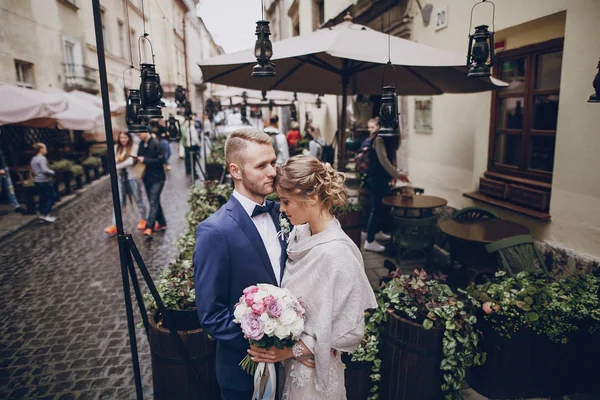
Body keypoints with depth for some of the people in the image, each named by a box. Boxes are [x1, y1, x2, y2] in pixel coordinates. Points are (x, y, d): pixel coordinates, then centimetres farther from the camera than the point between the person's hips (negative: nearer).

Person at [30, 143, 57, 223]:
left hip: (37, 181, 9)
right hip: (44, 181, -9)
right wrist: (52, 172, -9)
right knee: (52, 197, -2)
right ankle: (45, 214, -6)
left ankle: (42, 214, 15)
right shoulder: (42, 158, -16)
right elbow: (45, 170, -24)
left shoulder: (33, 159, 13)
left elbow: (33, 170, 21)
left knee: (43, 198, 13)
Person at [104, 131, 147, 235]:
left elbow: (131, 161, -17)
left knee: (138, 199, 9)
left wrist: (117, 166, -19)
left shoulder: (134, 147, -7)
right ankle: (114, 226, 0)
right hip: (120, 177, 4)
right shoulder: (117, 147, 7)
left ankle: (143, 220, 28)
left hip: (132, 177, -4)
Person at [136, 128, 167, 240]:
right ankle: (161, 223, 27)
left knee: (153, 203, -11)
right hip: (147, 178, 8)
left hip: (157, 178, -8)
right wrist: (138, 159, -4)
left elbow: (161, 160, -17)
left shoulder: (155, 144, -14)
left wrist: (145, 160, -17)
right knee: (154, 202, 15)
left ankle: (149, 228, -16)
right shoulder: (141, 144, 7)